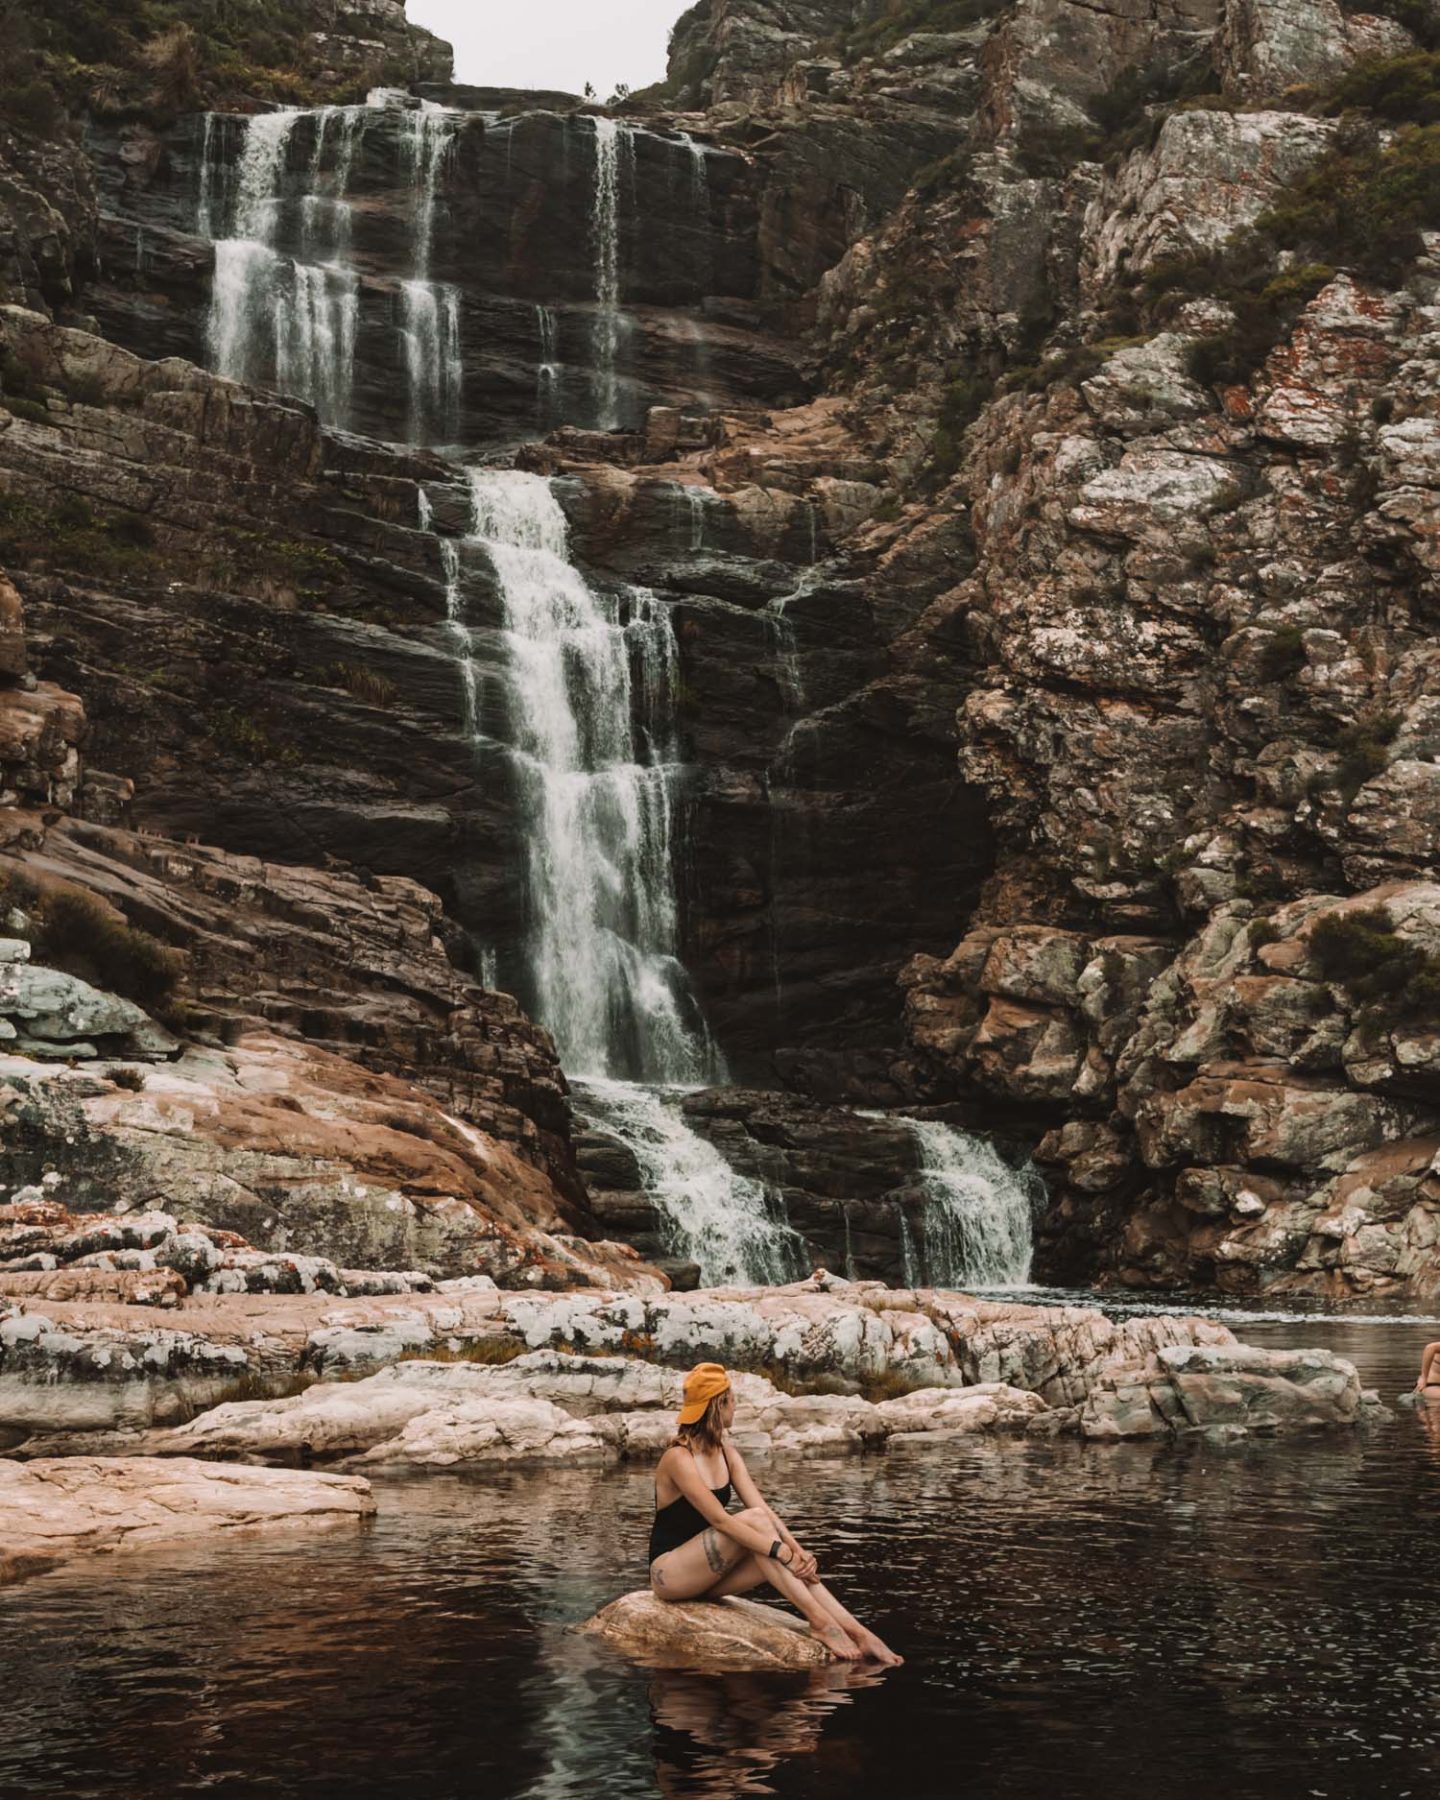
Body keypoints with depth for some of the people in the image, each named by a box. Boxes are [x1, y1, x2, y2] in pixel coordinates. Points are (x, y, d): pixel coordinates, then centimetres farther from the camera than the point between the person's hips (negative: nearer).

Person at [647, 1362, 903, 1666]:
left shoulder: (727, 1453, 7)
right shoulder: (679, 1458, -19)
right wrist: (780, 1550, -32)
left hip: (705, 1573, 7)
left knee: (791, 1560, -15)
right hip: (669, 1572, -7)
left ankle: (857, 1632, -22)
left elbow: (765, 1508, -4)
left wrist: (797, 1550, -19)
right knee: (753, 1521, -27)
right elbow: (718, 1518, -28)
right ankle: (819, 1619, -29)